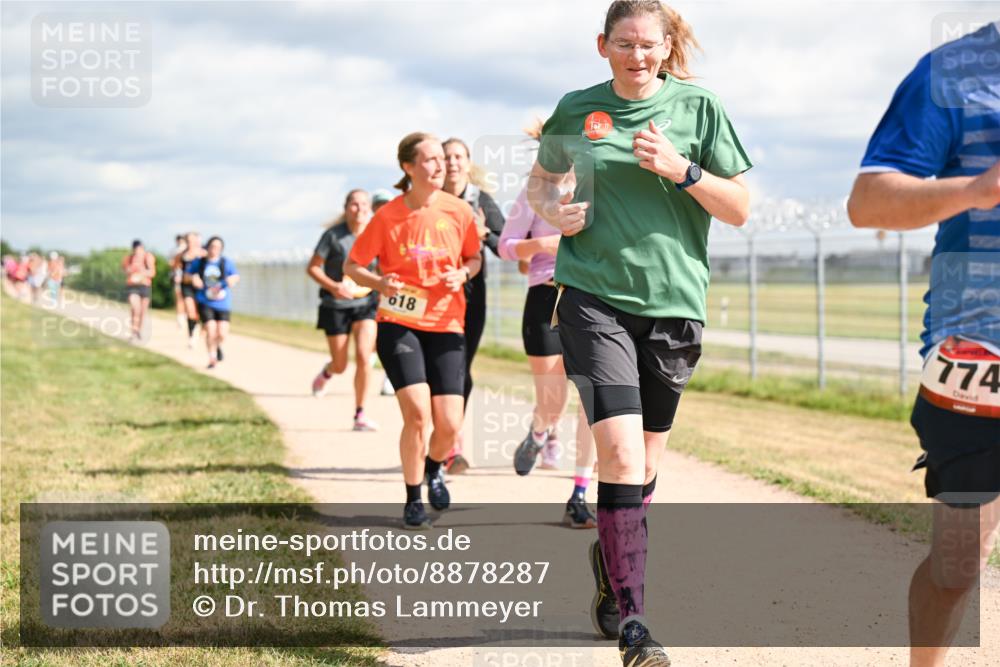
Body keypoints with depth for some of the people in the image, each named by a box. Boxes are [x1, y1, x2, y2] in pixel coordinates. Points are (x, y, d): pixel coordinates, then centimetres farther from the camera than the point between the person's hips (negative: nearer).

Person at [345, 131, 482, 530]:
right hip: (399, 322, -2)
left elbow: (475, 258, 15)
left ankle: (434, 469, 32)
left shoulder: (459, 211, 0)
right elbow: (352, 265, 2)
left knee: (450, 425, -5)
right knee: (417, 413, -17)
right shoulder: (388, 216, -6)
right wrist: (380, 283, -17)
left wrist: (463, 274, -7)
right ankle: (413, 501, 4)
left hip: (446, 326, 2)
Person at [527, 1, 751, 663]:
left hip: (673, 300, 2)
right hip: (594, 296, -1)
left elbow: (741, 209, 2)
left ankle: (610, 557, 41)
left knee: (645, 461, 12)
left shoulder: (698, 107, 3)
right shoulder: (576, 110, 5)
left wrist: (682, 171, -13)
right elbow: (541, 178, 23)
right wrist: (553, 209, 1)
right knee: (621, 450, -17)